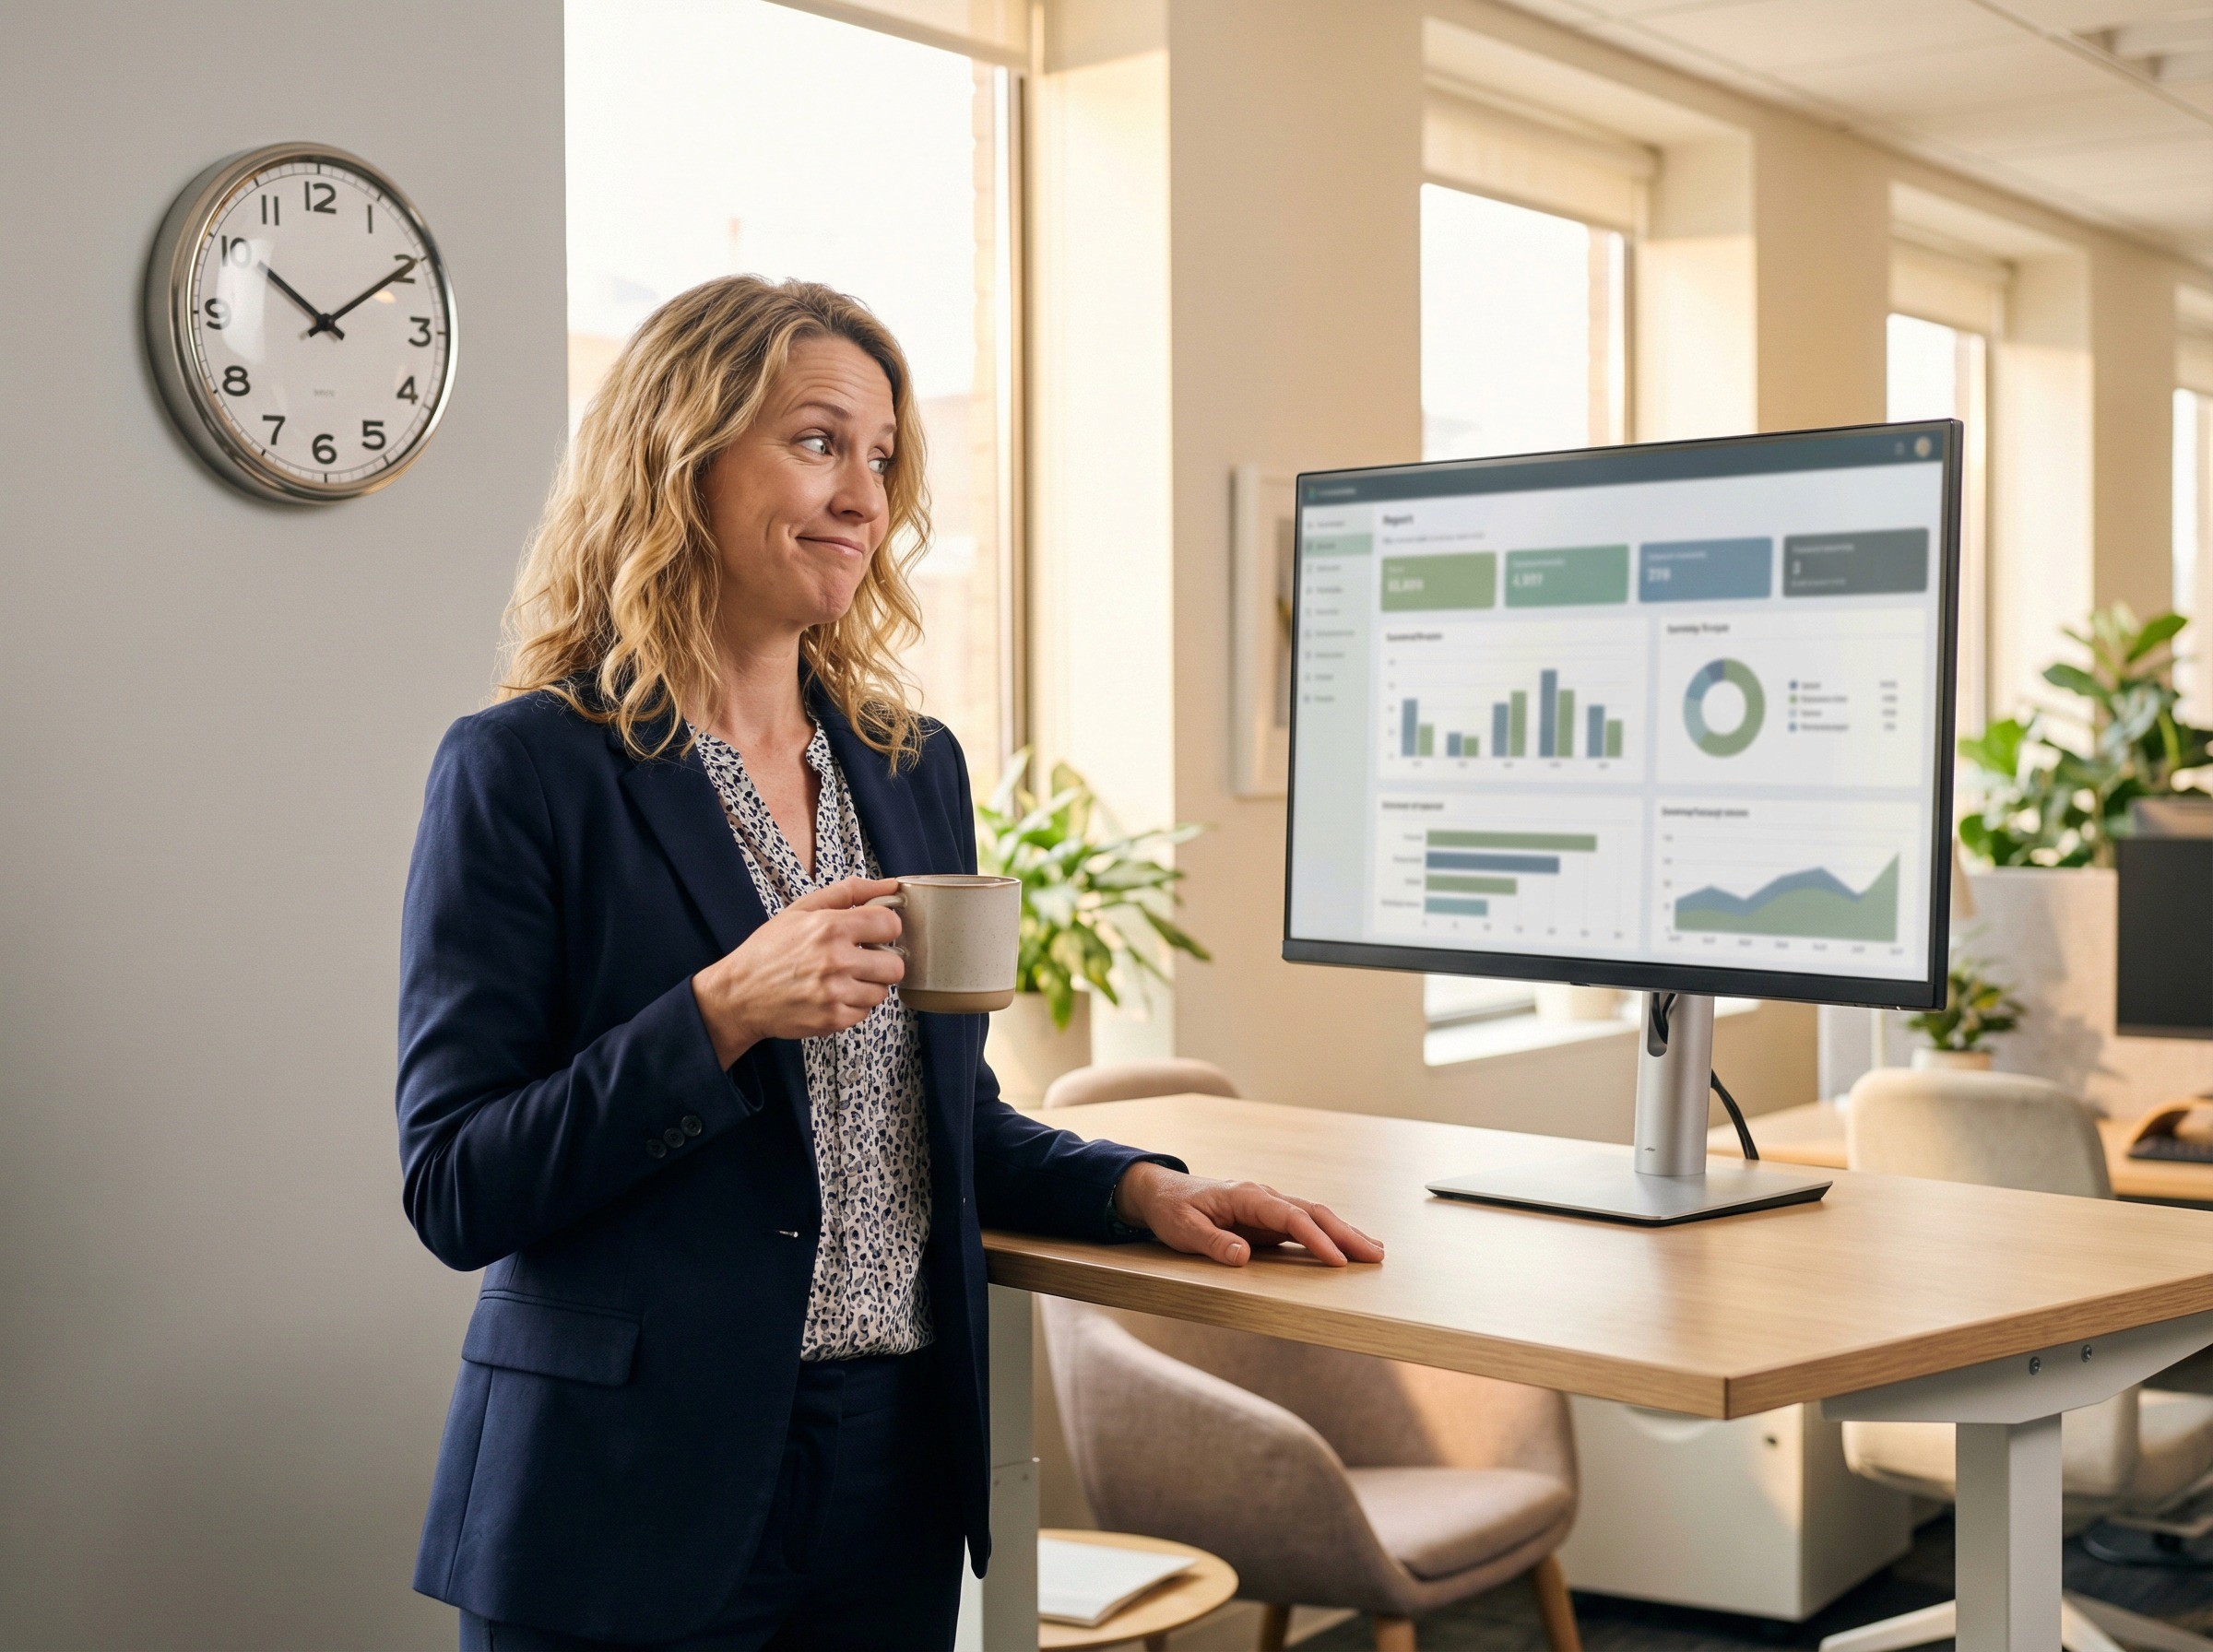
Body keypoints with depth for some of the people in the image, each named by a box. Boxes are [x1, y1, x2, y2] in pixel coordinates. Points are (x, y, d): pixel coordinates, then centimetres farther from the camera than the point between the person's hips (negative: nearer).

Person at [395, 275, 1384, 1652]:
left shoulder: (917, 768, 8)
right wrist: (721, 1013, -22)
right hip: (638, 1493, -5)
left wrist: (1140, 1188, -1)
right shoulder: (524, 772, -9)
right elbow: (457, 1195, -13)